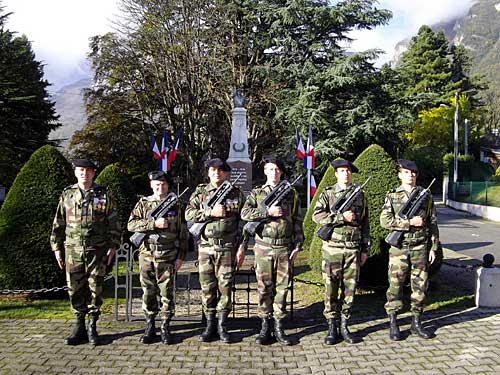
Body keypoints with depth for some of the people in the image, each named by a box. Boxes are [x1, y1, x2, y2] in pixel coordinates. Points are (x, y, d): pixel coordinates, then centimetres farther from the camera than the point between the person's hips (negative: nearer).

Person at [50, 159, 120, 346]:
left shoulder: (104, 194, 2)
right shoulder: (67, 194, 8)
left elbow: (113, 222, 3)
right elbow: (58, 223, 12)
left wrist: (113, 246, -2)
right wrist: (57, 247, 9)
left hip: (97, 251, -2)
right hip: (73, 251, 2)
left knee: (95, 289, 2)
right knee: (75, 290, 6)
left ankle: (92, 327, 15)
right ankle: (79, 327, 18)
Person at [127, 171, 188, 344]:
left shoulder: (176, 205, 4)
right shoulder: (143, 203, 6)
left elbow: (183, 233, 4)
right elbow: (131, 224, -7)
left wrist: (181, 256, -1)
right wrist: (154, 223, -17)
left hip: (168, 258, -1)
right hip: (147, 256, 1)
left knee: (167, 294, 3)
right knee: (148, 293, 8)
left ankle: (165, 328, 15)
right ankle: (150, 327, 21)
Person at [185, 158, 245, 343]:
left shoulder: (236, 193, 5)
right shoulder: (200, 192, 7)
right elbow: (189, 214, -2)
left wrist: (242, 246, -2)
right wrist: (211, 213, -14)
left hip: (227, 248, -1)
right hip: (205, 247, 1)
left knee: (225, 286, 2)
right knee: (207, 287, 6)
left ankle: (222, 326, 15)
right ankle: (210, 325, 18)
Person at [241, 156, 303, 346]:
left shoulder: (291, 194, 9)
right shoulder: (256, 193, 6)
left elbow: (297, 221, 8)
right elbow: (245, 213, -10)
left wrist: (297, 245, 2)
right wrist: (268, 212, -17)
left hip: (285, 248, 1)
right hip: (264, 247, -1)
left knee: (282, 288, 5)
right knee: (264, 288, 3)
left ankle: (279, 328, 15)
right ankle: (265, 328, 13)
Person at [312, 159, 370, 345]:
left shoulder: (360, 195, 11)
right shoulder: (327, 194, 3)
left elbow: (365, 223, 13)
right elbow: (317, 215, -11)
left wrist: (365, 249, 10)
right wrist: (342, 217, -17)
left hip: (353, 248, 2)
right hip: (332, 248, -2)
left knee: (350, 288, 6)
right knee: (331, 288, 1)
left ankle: (344, 325, 18)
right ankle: (332, 327, 11)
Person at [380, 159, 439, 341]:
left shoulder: (426, 196, 7)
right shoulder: (392, 196, 2)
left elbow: (433, 223, 9)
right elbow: (385, 220, -9)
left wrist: (433, 248, 4)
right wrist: (409, 222, -17)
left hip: (420, 248, 2)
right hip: (399, 248, -2)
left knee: (420, 286, 7)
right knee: (395, 286, 2)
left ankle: (416, 323, 20)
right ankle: (393, 324, 13)